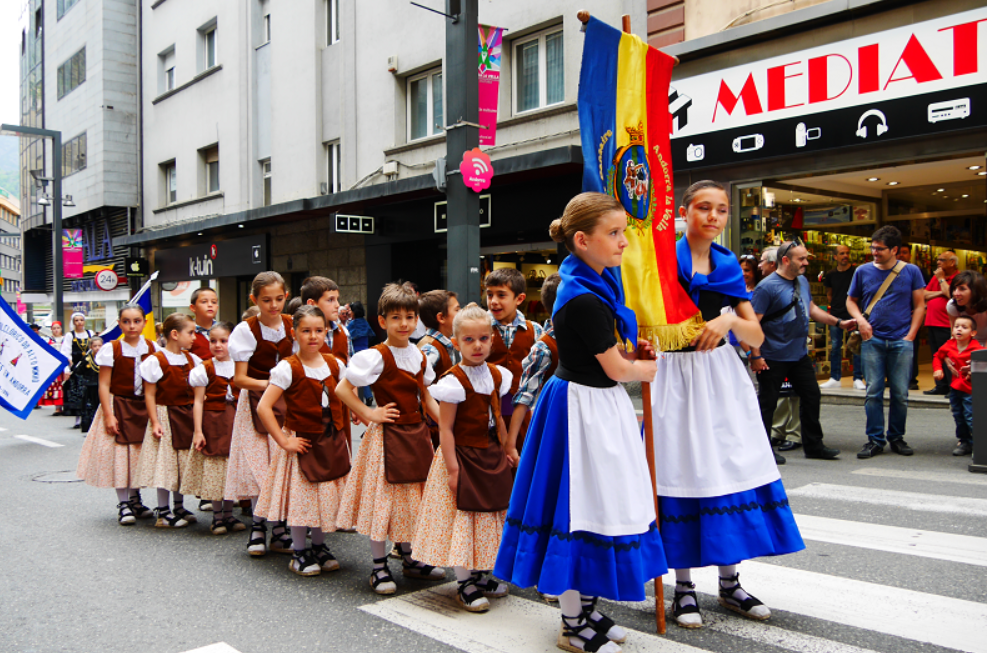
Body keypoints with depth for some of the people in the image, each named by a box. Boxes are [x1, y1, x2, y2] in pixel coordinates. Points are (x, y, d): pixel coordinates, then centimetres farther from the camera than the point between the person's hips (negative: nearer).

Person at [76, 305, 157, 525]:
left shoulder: (152, 348, 1)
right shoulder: (111, 350, -8)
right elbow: (104, 385, -8)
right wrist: (108, 415, -13)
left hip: (145, 407, 3)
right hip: (119, 406, -3)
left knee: (141, 453, 9)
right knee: (120, 453, -3)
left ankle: (135, 499, 25)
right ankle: (123, 503, 6)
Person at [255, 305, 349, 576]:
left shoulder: (334, 364, 2)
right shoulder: (288, 368, -14)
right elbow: (263, 406, -18)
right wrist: (283, 441, -17)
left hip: (333, 441, 5)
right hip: (303, 442, -5)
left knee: (328, 496, 12)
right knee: (300, 498, 2)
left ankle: (319, 547, 30)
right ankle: (299, 552, 19)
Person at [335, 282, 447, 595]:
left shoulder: (419, 355, 7)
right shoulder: (375, 357, -13)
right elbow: (342, 389, -13)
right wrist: (369, 414, -13)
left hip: (417, 434, 6)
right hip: (387, 435, -6)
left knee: (415, 498, 14)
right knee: (383, 498, 1)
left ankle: (410, 559, 31)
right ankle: (379, 567, 15)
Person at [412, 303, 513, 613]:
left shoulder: (495, 375, 3)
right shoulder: (454, 381, -18)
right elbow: (445, 429, -18)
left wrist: (506, 450, 13)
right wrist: (452, 468, -20)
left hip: (491, 455, 7)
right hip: (463, 456, -7)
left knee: (489, 515, 16)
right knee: (462, 518, 1)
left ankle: (481, 577, 32)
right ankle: (465, 584, 17)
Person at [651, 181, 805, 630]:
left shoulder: (727, 265, 9)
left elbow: (757, 337, 4)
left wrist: (730, 319, -12)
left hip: (722, 378, 4)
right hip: (675, 377, -4)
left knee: (731, 471, 6)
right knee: (682, 473, 0)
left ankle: (729, 583, 21)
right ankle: (683, 587, 15)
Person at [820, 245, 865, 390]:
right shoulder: (830, 274, 8)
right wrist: (833, 306, 9)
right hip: (836, 315, 3)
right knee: (835, 347, 6)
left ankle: (858, 379, 4)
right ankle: (835, 379, 14)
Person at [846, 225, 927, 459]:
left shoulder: (911, 271, 3)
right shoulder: (863, 271, 5)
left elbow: (919, 305, 6)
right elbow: (851, 300, 14)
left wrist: (910, 335, -2)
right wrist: (860, 319, -5)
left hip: (901, 341, 0)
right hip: (872, 340, 0)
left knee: (900, 394, 4)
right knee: (873, 393, -1)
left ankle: (896, 437, 18)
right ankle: (875, 439, 7)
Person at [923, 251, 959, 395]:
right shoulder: (936, 276, 16)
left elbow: (952, 295, -19)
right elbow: (924, 295, 11)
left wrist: (941, 279, -9)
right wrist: (939, 293, -5)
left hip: (946, 325, -8)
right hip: (932, 322, 8)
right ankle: (941, 386, 16)